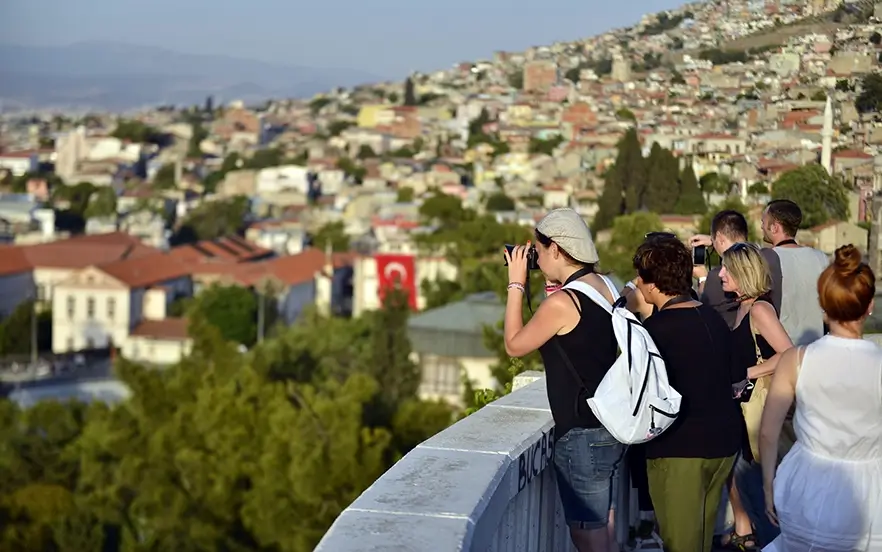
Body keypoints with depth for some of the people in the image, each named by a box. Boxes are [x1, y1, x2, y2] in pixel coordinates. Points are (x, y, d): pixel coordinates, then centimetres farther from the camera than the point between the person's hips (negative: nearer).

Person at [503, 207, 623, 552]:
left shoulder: (561, 303, -20)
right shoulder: (608, 288, 3)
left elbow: (514, 345, -5)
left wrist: (516, 284, 0)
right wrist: (555, 284, 11)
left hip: (583, 436, -8)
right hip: (612, 429, 8)